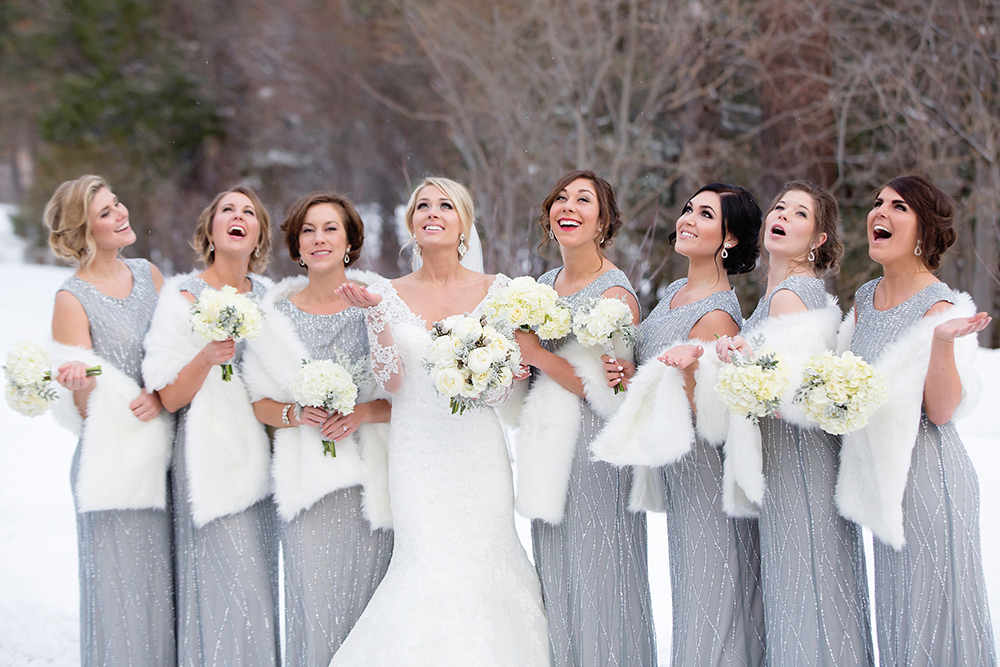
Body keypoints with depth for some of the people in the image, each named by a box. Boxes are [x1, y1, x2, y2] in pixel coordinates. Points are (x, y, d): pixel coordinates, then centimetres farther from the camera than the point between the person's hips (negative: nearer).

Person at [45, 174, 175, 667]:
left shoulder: (148, 274, 9)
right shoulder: (72, 299, -7)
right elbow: (86, 411, -9)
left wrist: (163, 394, -6)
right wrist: (80, 385, -31)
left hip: (167, 455, 5)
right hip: (116, 459, -5)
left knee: (167, 584, 8)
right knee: (123, 589, 0)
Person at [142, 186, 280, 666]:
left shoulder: (266, 294, 9)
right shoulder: (183, 296, -6)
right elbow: (170, 397, -10)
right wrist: (207, 358, -25)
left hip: (262, 453, 5)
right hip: (211, 454, -5)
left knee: (260, 583, 9)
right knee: (226, 586, -8)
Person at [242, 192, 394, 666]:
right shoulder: (277, 314, 6)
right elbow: (259, 402, 9)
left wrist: (363, 412, -13)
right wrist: (296, 414, -9)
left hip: (370, 482, 0)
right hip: (310, 483, 0)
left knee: (366, 606, 1)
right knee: (315, 610, -4)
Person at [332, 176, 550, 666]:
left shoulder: (495, 290, 5)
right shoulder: (391, 293, 6)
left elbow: (502, 389, 4)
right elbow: (391, 380, -4)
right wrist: (375, 313, -14)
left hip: (478, 449, 0)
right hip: (418, 454, 0)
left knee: (480, 563, -3)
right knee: (429, 566, -10)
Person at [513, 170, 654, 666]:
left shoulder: (615, 294, -12)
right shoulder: (544, 284, 11)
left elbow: (611, 393, -18)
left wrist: (536, 354, -14)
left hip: (597, 450, -7)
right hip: (549, 448, 7)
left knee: (596, 581, -1)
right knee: (554, 579, 11)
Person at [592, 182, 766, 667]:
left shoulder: (717, 316, -21)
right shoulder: (675, 292, 6)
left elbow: (708, 411, -21)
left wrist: (686, 372, -37)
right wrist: (631, 377, 0)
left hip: (702, 472, -9)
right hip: (676, 469, 9)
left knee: (708, 595, 1)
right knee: (688, 589, 17)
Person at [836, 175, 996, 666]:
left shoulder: (937, 306, -14)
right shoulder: (866, 297, 8)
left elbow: (942, 411, -20)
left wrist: (943, 341, -33)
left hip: (929, 475, -7)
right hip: (885, 476, 8)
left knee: (931, 615, 1)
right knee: (896, 617, 16)